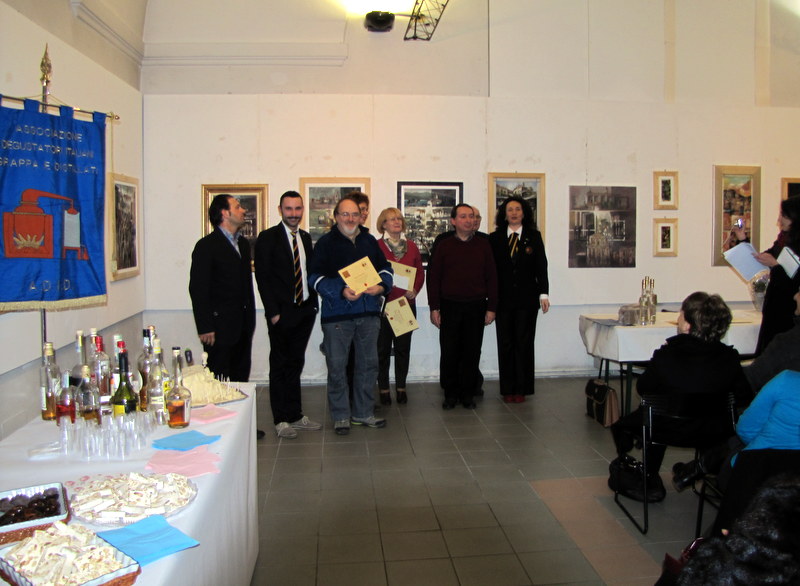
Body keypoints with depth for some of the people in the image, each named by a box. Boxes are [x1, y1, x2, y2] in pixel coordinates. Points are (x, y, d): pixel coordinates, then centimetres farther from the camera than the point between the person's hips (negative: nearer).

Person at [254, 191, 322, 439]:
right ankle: (281, 420, 13)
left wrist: (313, 303, 5)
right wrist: (273, 312, -14)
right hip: (282, 313, -5)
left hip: (305, 310, 5)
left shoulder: (306, 238, 12)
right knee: (280, 365, 4)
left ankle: (295, 415, 22)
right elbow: (263, 277, -9)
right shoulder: (268, 238, -5)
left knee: (295, 364, 13)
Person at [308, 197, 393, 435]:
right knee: (337, 366, 1)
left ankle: (363, 412, 24)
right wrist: (341, 291, -20)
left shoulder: (369, 241, 13)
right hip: (337, 312, -4)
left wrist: (381, 286, -6)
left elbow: (385, 268, 15)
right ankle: (340, 416, 15)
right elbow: (315, 276, -8)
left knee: (369, 363, 10)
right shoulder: (326, 243, 0)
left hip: (368, 312, 4)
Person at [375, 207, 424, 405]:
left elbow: (420, 272, 10)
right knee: (383, 348, 5)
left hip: (406, 304, 3)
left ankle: (401, 387, 20)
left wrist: (415, 290, -5)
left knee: (403, 347, 9)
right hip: (382, 304, -3)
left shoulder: (411, 246, 9)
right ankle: (383, 388, 15)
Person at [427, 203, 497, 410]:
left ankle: (467, 394, 17)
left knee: (472, 352, 5)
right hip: (450, 306, -1)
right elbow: (433, 277, 4)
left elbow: (491, 277, 8)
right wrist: (434, 308, -2)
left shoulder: (483, 245, 7)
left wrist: (491, 307, 2)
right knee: (449, 352, 2)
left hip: (476, 307, 1)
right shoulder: (444, 246, 5)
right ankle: (450, 394, 15)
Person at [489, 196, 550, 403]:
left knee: (524, 343, 3)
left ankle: (522, 389, 12)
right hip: (503, 299, 0)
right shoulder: (495, 238, 6)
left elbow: (541, 267, 3)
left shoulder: (534, 237, 7)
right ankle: (507, 389, 12)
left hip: (527, 299, 0)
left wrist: (543, 293, -4)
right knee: (505, 344, 3)